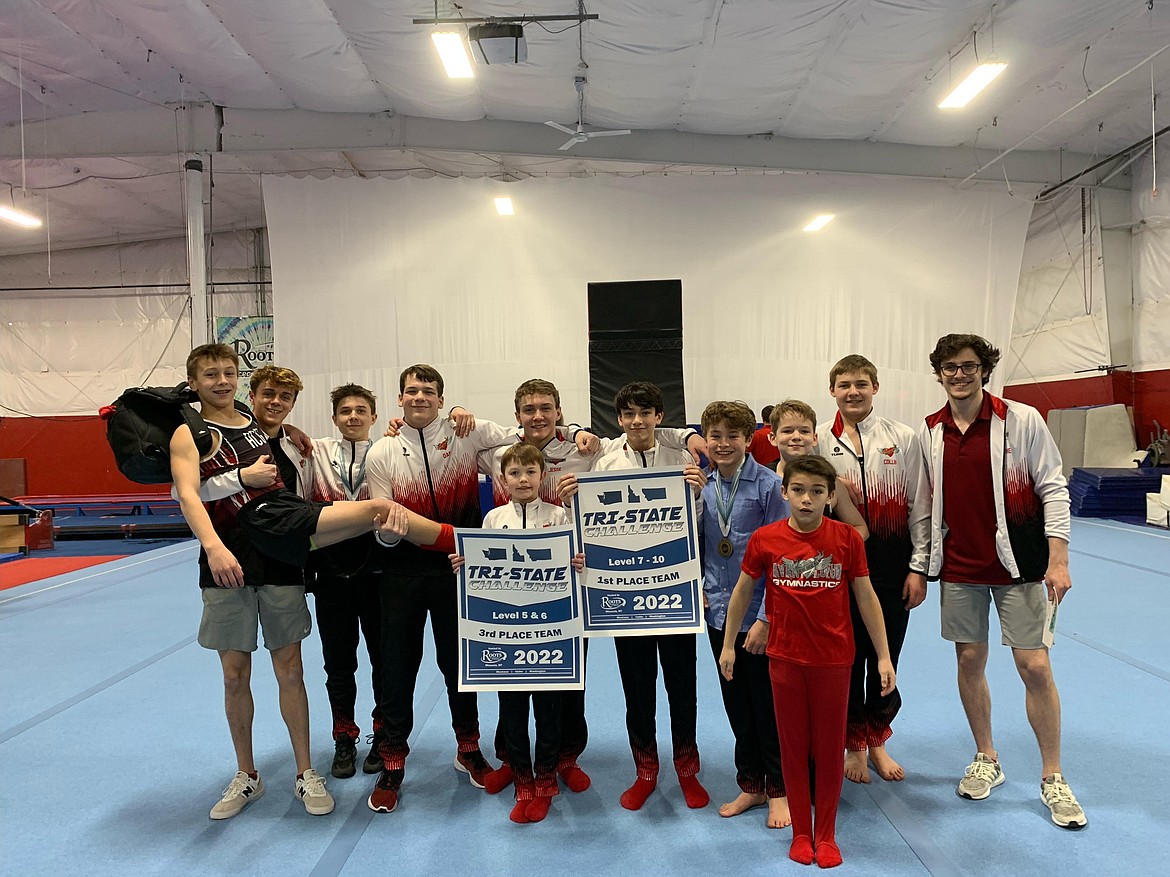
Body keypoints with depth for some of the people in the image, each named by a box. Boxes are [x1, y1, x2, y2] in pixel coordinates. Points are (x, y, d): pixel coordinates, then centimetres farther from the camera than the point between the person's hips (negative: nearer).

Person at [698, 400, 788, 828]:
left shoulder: (768, 485, -12)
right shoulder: (702, 487, 3)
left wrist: (765, 619, -14)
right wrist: (698, 587, 0)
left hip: (760, 615, -5)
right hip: (719, 612, 5)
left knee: (768, 704, 8)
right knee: (736, 704, 16)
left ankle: (778, 789, 26)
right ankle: (750, 784, 32)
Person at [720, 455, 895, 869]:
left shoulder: (847, 538, -8)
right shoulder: (764, 539, -7)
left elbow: (866, 597, 0)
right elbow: (742, 592, 5)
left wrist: (884, 656, 1)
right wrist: (728, 645, 10)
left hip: (834, 660, 0)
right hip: (785, 659, 1)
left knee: (830, 749, 11)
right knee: (793, 747, 12)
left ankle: (826, 834, 29)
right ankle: (800, 833, 28)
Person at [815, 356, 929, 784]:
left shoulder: (904, 438, 1)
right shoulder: (818, 441, -1)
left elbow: (919, 507, 2)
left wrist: (919, 567, -1)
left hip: (892, 564, 1)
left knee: (886, 656, 11)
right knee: (847, 657, 8)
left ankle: (877, 740, 33)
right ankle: (854, 744, 29)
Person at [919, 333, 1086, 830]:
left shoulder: (1022, 420, -7)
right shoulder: (929, 432, 2)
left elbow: (1053, 489, -6)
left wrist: (1058, 560, -11)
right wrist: (922, 563, 7)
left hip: (1018, 563, -3)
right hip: (958, 568, 3)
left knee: (1034, 667, 1)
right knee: (969, 661, 10)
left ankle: (1052, 779, 19)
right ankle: (986, 760, 29)